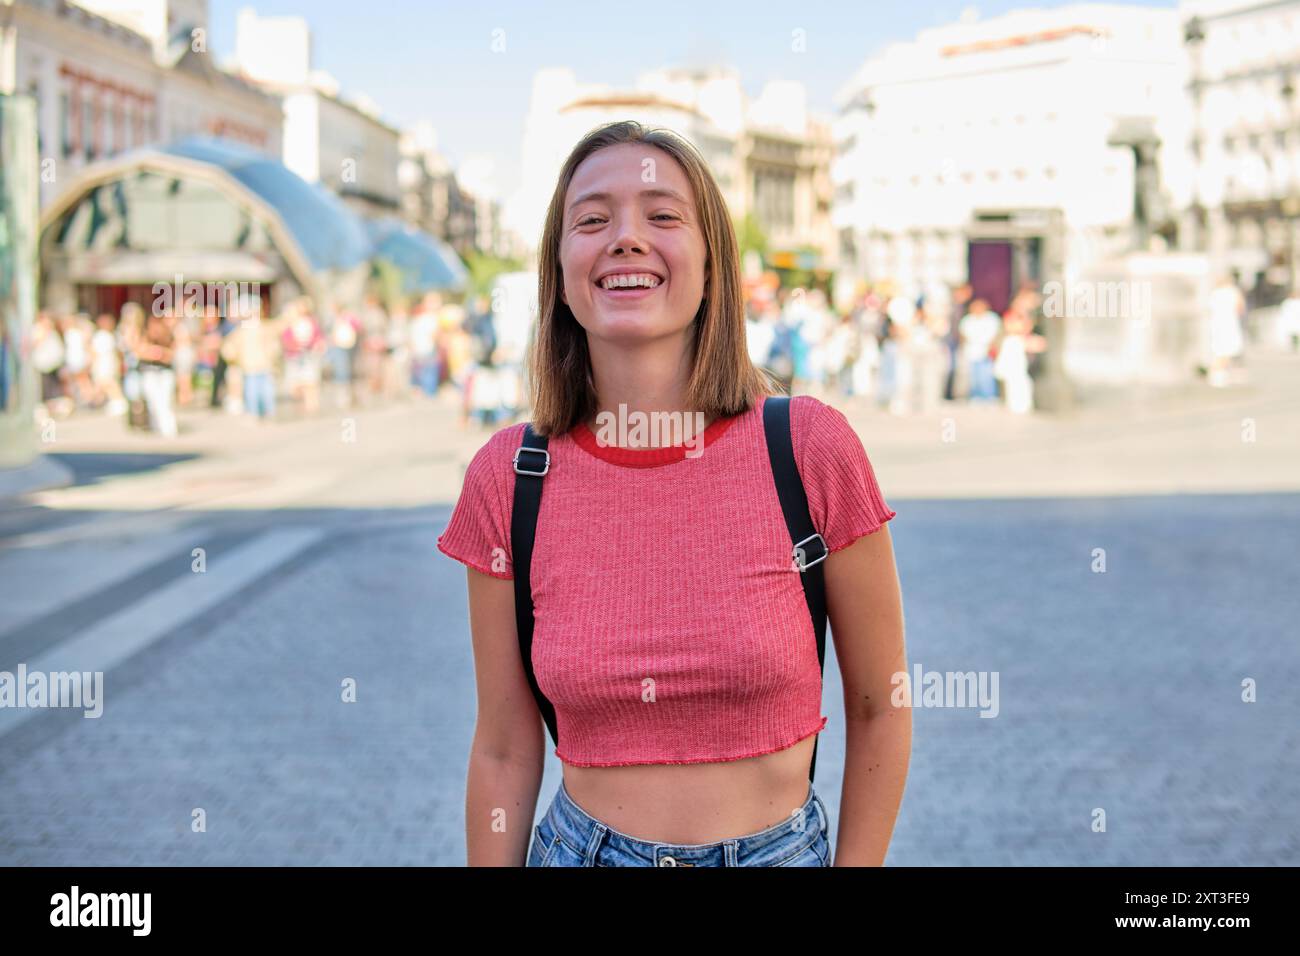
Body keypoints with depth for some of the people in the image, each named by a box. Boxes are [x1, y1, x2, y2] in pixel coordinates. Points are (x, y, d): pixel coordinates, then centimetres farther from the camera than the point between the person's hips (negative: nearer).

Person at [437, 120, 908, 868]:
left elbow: (878, 709, -3)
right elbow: (504, 750, 0)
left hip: (780, 851, -1)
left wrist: (856, 866, -1)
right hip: (579, 849, 1)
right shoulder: (508, 477, -8)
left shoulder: (810, 445, -13)